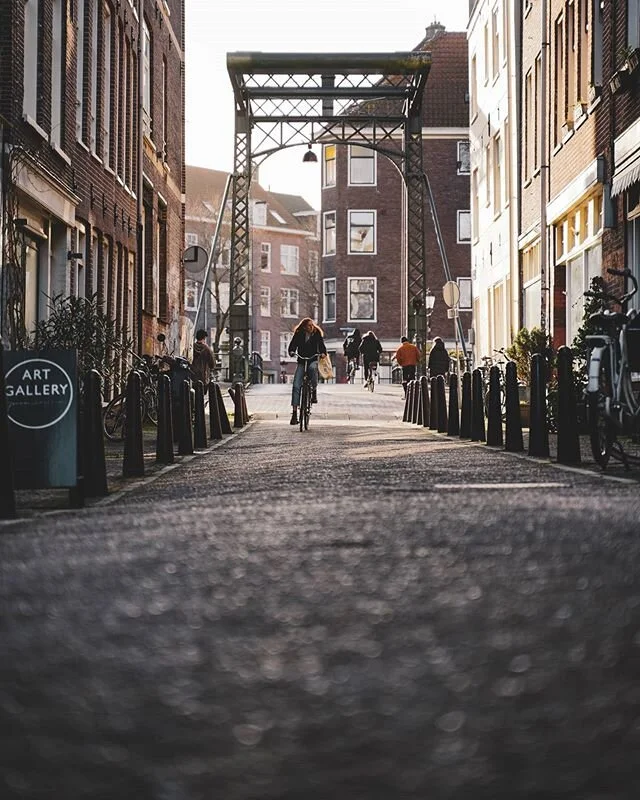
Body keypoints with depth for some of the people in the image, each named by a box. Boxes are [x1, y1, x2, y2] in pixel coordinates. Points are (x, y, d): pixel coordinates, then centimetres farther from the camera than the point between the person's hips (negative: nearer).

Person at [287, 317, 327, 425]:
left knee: (312, 367, -40)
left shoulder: (317, 334, 1)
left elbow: (321, 346, -4)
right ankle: (294, 412, -12)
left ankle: (314, 392, -20)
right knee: (296, 386, -13)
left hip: (313, 360, -1)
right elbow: (292, 345, -5)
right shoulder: (298, 335, 1)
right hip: (301, 361, 1)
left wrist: (323, 353, -26)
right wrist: (291, 352, -28)